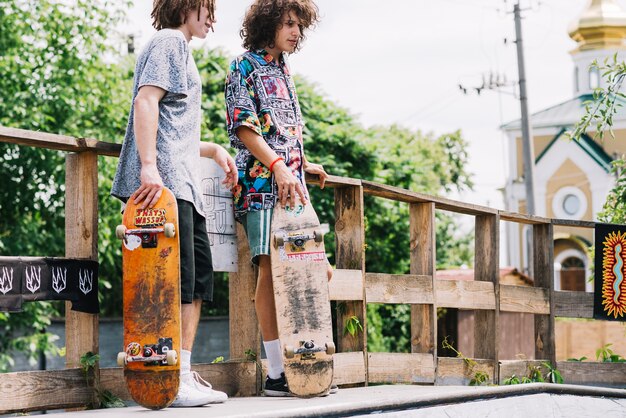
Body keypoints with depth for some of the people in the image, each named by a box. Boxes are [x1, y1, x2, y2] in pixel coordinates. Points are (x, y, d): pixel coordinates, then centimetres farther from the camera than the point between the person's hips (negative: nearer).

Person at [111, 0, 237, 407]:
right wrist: (148, 166, -26)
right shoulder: (170, 41, -1)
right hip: (165, 182, -11)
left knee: (198, 277, 8)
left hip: (184, 185, 11)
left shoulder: (180, 48, 29)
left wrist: (214, 150, 24)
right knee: (177, 280, -13)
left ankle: (184, 373, 11)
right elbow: (146, 101, -17)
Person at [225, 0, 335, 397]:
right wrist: (278, 166, -19)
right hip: (262, 182, -9)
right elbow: (244, 126, -10)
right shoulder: (245, 67, 0)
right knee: (272, 268, -14)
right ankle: (276, 373, -13)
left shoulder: (283, 72, 24)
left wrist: (304, 165, 27)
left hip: (292, 184, 9)